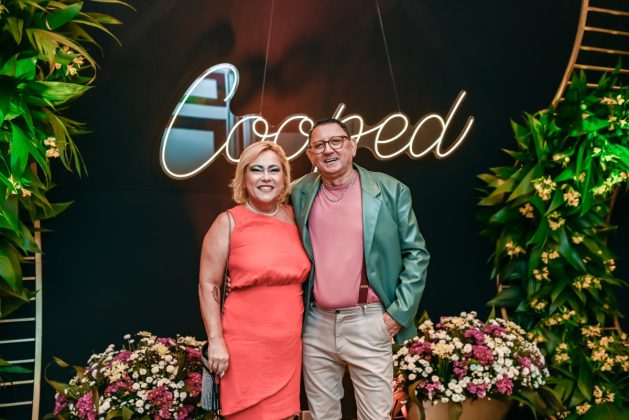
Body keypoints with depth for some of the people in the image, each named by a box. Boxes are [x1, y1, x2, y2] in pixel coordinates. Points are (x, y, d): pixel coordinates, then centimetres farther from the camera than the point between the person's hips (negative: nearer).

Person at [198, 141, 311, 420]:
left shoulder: (295, 217, 5)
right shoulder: (228, 222, -7)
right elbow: (208, 285, -6)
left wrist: (304, 330, 14)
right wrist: (215, 341, -10)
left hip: (289, 343, 4)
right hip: (245, 343, -4)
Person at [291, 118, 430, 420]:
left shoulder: (390, 191, -5)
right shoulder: (299, 194, 3)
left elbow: (416, 253, -1)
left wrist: (400, 311, -6)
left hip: (368, 323, -2)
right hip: (316, 324, 3)